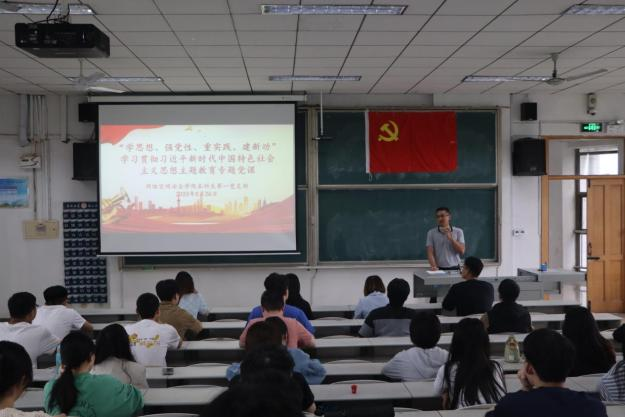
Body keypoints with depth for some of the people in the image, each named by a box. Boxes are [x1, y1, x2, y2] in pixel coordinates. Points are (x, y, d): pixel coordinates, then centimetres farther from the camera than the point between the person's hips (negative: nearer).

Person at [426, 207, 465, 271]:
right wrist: (434, 266, -21)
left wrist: (451, 238, -13)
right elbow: (430, 253, -5)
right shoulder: (431, 233, 3)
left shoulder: (458, 231, 5)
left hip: (454, 269, 1)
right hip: (439, 269, -1)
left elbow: (462, 251, -2)